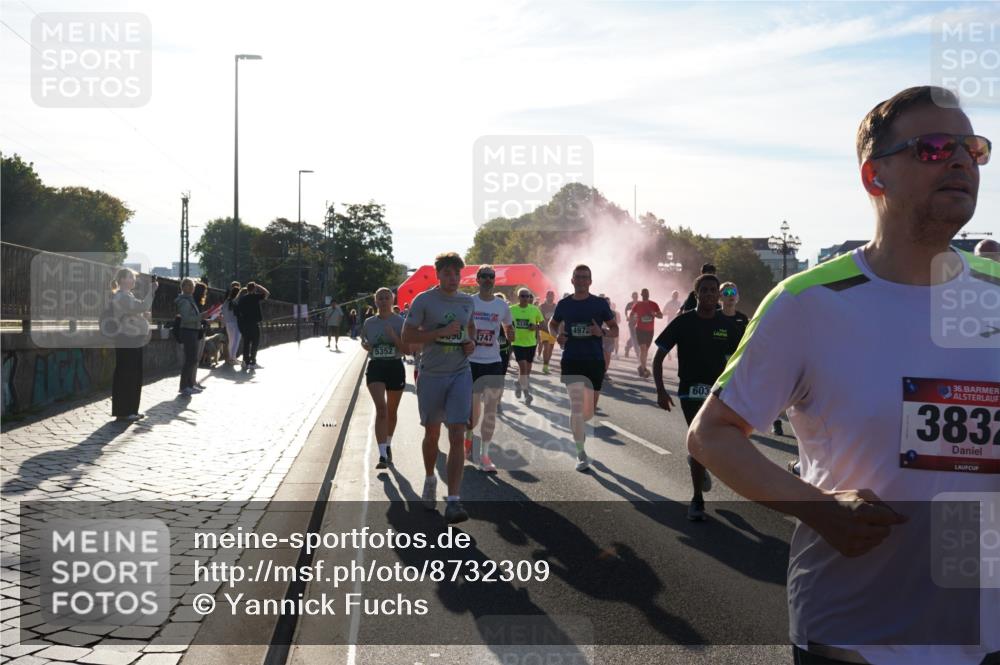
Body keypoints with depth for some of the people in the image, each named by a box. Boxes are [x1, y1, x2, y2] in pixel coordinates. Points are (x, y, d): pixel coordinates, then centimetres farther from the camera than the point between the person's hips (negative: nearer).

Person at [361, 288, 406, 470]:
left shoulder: (400, 322, -2)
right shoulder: (369, 323, 5)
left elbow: (406, 348, -5)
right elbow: (363, 341, 22)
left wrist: (394, 337, -21)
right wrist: (365, 345, -1)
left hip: (395, 367, 0)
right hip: (375, 367, 0)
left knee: (391, 411, 14)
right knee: (381, 408, -16)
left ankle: (388, 446, 38)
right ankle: (382, 454, -21)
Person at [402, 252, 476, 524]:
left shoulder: (467, 301, 7)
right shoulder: (423, 300, -6)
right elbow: (407, 336, -10)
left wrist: (471, 342, 4)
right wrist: (442, 332, -19)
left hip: (460, 374, 2)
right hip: (431, 376, -2)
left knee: (457, 437, -9)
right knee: (432, 434, 14)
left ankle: (453, 501, -12)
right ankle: (430, 480, 41)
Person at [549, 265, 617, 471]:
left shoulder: (600, 304, 1)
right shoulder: (564, 304, 4)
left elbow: (615, 329, 6)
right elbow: (552, 324, 20)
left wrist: (602, 332, -16)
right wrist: (557, 335, -2)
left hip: (595, 361, 1)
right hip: (571, 361, -1)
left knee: (589, 411, 10)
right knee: (576, 405, -12)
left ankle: (577, 428, 46)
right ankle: (581, 454, -5)